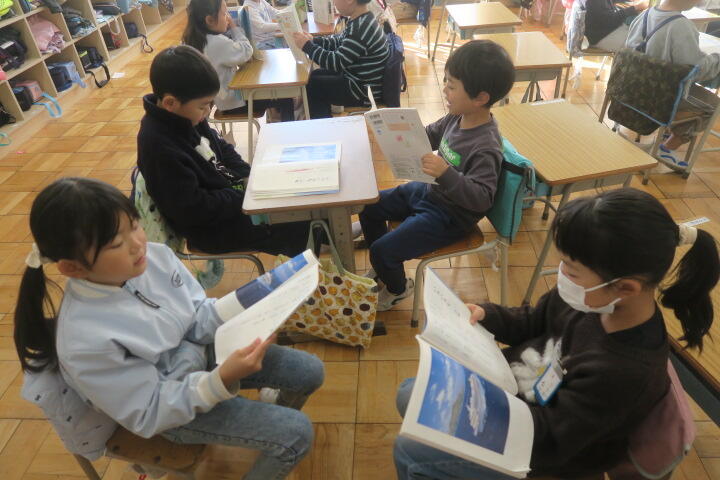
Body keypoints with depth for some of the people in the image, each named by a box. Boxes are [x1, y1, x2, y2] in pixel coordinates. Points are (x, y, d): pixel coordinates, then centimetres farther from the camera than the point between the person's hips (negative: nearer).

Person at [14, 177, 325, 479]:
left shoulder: (155, 255, -18)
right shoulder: (86, 340, -33)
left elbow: (198, 317, -5)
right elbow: (150, 414, -23)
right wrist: (222, 381, -38)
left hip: (200, 350, 6)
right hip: (172, 409, -5)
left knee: (309, 371, 9)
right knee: (296, 434, -9)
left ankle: (271, 422, 39)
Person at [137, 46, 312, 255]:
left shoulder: (185, 116, -1)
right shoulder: (160, 146, -29)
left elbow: (221, 147, 14)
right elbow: (192, 209, -29)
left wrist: (248, 177, -2)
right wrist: (245, 197, -21)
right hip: (210, 226, -9)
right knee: (298, 227, -11)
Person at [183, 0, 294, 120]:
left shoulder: (199, 39, 1)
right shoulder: (218, 42, -29)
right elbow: (247, 52, -16)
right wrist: (234, 27, -6)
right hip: (233, 102, -10)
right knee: (285, 100, -2)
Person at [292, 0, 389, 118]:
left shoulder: (361, 29, -27)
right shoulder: (360, 20, 2)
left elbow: (336, 63, -26)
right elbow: (339, 42, 15)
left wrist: (307, 46, -17)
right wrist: (314, 40, 3)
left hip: (365, 91, -9)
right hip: (358, 78, 9)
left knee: (310, 86, 1)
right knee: (316, 74, 18)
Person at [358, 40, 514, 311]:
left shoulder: (486, 147, -30)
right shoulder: (457, 117, -7)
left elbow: (481, 199, -32)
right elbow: (430, 135, 12)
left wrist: (447, 174, -45)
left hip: (448, 217, -9)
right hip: (429, 191, 9)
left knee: (382, 249, -12)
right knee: (369, 207, 14)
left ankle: (397, 289, 24)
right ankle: (381, 268, 35)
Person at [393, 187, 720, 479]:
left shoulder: (625, 373, -38)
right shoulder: (594, 298, -18)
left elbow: (547, 442, -27)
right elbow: (533, 323, 2)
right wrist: (487, 316, -16)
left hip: (537, 445, -6)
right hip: (516, 394, 7)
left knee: (408, 451, -4)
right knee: (410, 397, 15)